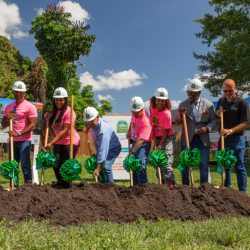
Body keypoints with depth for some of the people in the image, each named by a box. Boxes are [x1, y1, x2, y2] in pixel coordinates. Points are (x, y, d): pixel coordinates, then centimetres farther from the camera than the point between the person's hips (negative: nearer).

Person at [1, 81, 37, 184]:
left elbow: (32, 125, -11)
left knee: (25, 165, -8)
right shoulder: (8, 107, 15)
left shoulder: (29, 107, -3)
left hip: (24, 140, -6)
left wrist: (18, 133, -20)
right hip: (12, 140, 6)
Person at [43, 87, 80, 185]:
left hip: (71, 142, -6)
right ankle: (60, 184, 22)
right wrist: (48, 118, 0)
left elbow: (65, 130, -21)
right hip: (58, 142, 7)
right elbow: (51, 126, 20)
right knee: (56, 166, 2)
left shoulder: (69, 112, -14)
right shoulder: (54, 111, 10)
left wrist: (51, 143, -25)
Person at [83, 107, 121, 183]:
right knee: (98, 166, 4)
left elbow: (103, 149, -42)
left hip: (113, 148, -8)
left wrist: (98, 168, -45)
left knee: (106, 167, -24)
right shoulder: (92, 124, -12)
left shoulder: (103, 130, -38)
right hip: (102, 147, 9)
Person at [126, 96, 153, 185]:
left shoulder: (146, 121, -29)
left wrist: (132, 152, -38)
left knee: (140, 168, -16)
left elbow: (141, 140, -34)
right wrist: (129, 132, 22)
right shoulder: (135, 114, -4)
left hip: (143, 144, -8)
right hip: (135, 142, 9)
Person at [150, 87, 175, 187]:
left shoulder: (166, 113, -19)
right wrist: (154, 139, 9)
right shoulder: (152, 108, -1)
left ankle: (170, 183, -6)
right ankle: (162, 183, 17)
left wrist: (160, 146, -19)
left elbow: (166, 131, -18)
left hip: (167, 138, -6)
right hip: (157, 138, 7)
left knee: (166, 162, -12)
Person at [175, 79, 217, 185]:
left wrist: (207, 128, -15)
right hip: (187, 139, 1)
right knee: (184, 166, 5)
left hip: (203, 139, 0)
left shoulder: (208, 105, 1)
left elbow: (214, 120, 4)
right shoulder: (183, 105, 2)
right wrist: (181, 115, -25)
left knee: (204, 166, 3)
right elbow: (177, 122, -3)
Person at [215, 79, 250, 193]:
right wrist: (217, 113, -1)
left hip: (236, 139, -6)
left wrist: (231, 130, -25)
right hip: (223, 138, 6)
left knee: (239, 167, 0)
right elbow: (216, 115, 24)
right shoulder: (221, 100, 9)